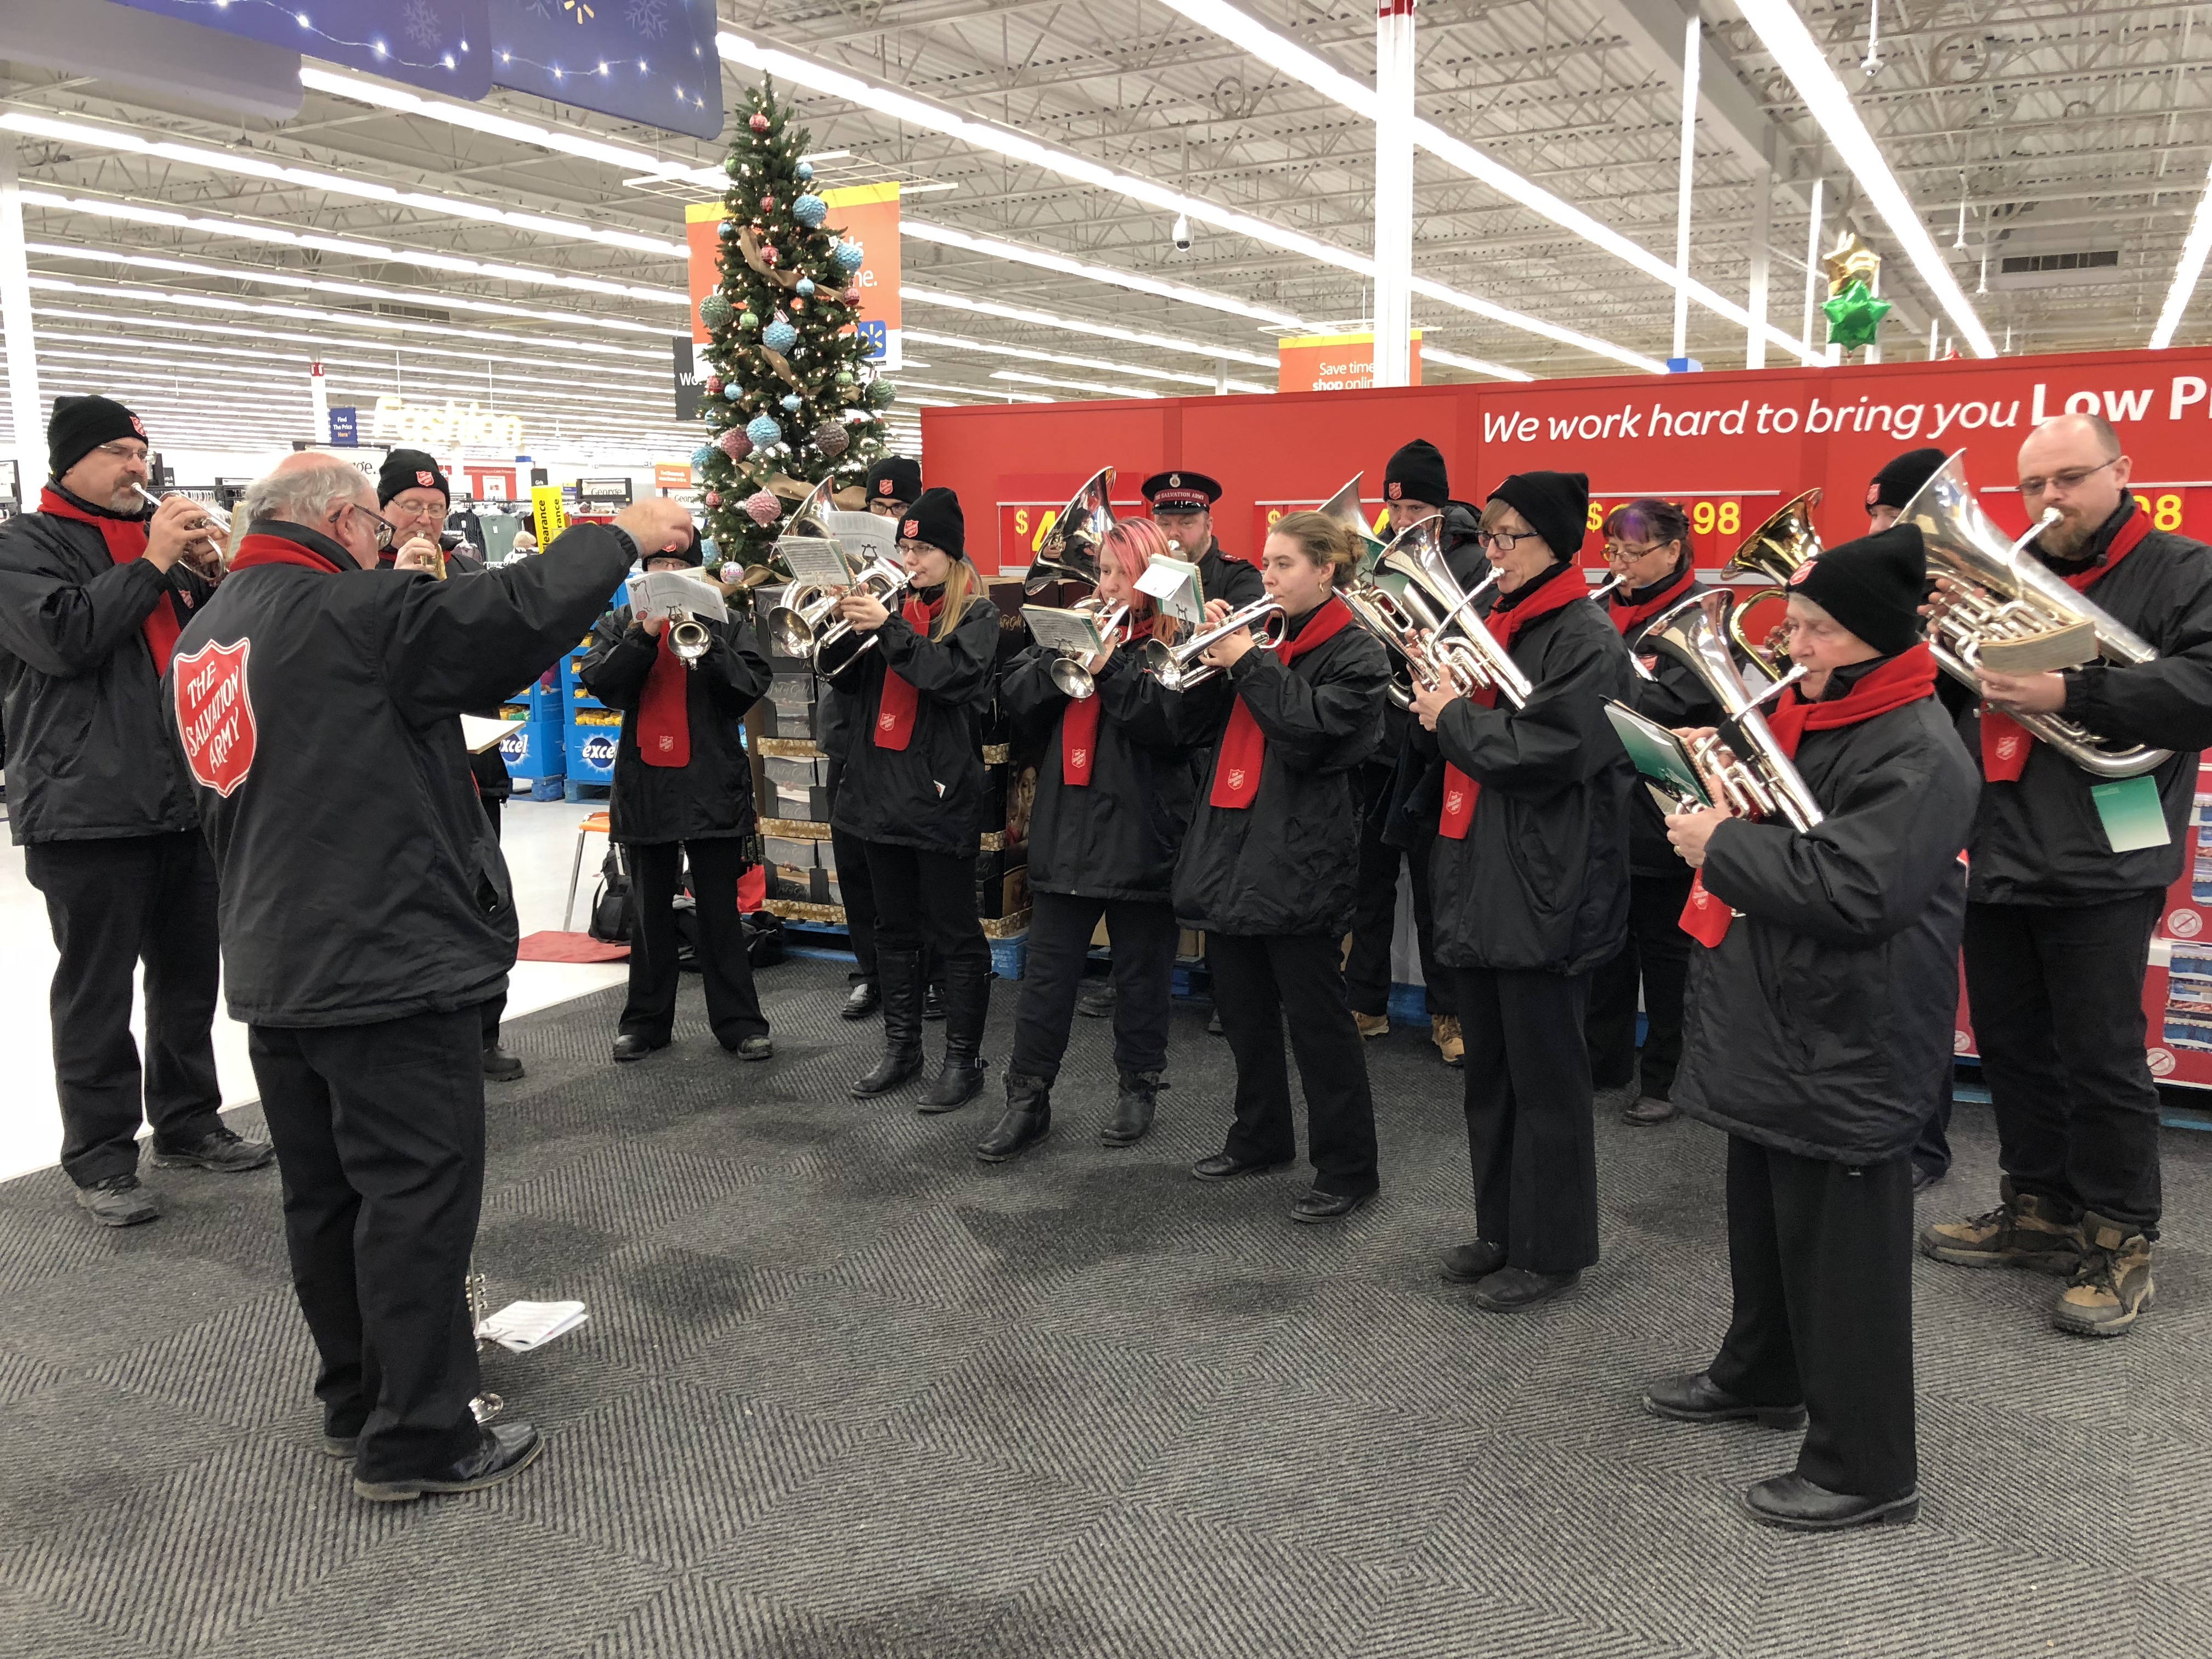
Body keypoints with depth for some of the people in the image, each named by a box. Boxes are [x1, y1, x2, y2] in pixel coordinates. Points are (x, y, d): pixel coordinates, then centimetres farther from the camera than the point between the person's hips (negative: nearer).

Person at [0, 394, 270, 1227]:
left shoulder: (155, 534, 19)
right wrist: (154, 562, -14)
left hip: (186, 798, 7)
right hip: (88, 807, -6)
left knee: (190, 973, 13)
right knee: (97, 989, 0)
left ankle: (187, 1125, 26)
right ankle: (100, 1157, 9)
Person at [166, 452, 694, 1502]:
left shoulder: (203, 637, 12)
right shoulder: (349, 614, -17)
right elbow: (521, 614, -22)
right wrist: (619, 535, -7)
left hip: (274, 973, 9)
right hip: (387, 970, -9)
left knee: (325, 1195, 17)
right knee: (418, 1195, 0)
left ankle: (355, 1402, 31)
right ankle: (416, 1438, 9)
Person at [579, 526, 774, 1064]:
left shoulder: (722, 621, 4)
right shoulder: (619, 624, 6)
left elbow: (752, 686, -8)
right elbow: (598, 683, -9)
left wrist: (705, 644, -21)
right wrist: (645, 635, -19)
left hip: (713, 786, -1)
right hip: (644, 785, 2)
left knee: (720, 910, 4)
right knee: (649, 912, 12)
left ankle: (739, 1021, 11)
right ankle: (647, 1020, 22)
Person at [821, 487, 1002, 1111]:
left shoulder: (976, 614, -3)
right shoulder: (895, 604, 11)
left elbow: (955, 676, -21)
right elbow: (846, 678, 7)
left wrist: (889, 627, -24)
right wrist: (846, 625, -10)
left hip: (941, 792, -6)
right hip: (881, 786, 6)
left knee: (955, 934, 2)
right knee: (894, 929, 14)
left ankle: (963, 1059, 11)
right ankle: (901, 1046, 26)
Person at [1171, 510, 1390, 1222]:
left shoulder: (1356, 654, -6)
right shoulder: (1264, 638, 14)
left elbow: (1309, 732, -21)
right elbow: (1194, 725, 12)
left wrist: (1247, 661, -16)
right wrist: (1211, 658, -3)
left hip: (1298, 861, -8)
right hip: (1232, 850, 8)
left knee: (1317, 1018, -1)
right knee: (1242, 1008, 17)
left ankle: (1347, 1169, 9)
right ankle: (1261, 1138, 33)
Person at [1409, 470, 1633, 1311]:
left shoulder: (1588, 641, -12)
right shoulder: (1494, 626, 14)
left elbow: (1541, 750, -23)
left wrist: (1454, 717, -11)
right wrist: (1436, 697, 0)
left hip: (1545, 890, -8)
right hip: (1480, 880, 9)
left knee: (1544, 1078, 3)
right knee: (1489, 1071, 16)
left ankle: (1553, 1250, 17)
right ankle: (1501, 1230, 30)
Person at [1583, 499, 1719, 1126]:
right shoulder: (1606, 610, 10)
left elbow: (1669, 703, -22)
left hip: (1660, 810, -6)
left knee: (1663, 946, 5)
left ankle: (1665, 1077, 17)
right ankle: (1606, 1059, 28)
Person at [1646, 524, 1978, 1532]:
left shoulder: (1919, 753, -19)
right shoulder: (1806, 713, 9)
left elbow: (1848, 891, -30)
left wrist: (1723, 845, -19)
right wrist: (1716, 798, 3)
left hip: (1849, 1041, -9)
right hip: (1775, 1019, 10)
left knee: (1839, 1248, 0)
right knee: (1764, 1212, 23)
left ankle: (1865, 1469, 14)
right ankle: (1761, 1377, 43)